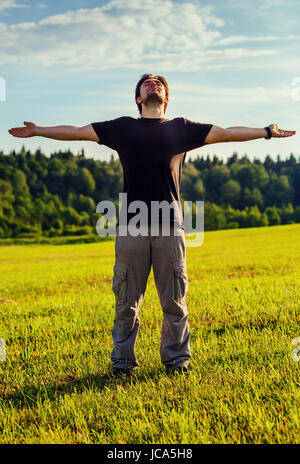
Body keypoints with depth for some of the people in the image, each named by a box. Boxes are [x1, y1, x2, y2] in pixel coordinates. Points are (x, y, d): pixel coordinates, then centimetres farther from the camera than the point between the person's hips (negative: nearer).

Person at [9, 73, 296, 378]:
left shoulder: (181, 128, 16)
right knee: (127, 299, 4)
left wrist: (267, 132, 14)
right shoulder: (123, 128, 15)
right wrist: (37, 131, 19)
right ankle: (122, 360, 16)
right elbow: (76, 132, 19)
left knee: (174, 299, 4)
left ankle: (176, 359, 17)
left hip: (170, 226, 0)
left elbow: (226, 133, 17)